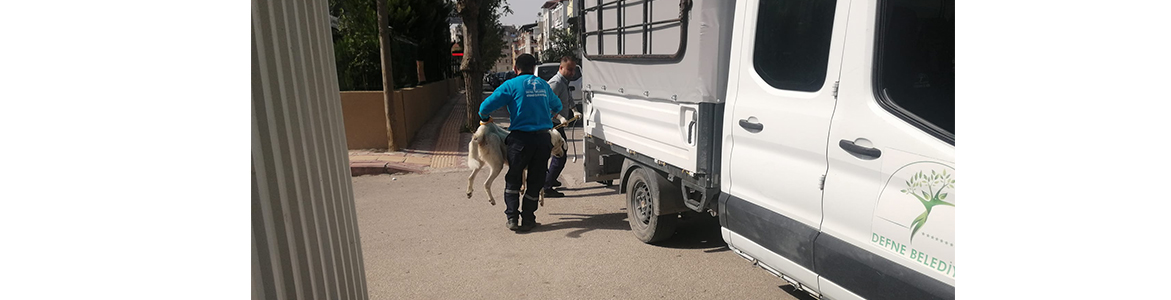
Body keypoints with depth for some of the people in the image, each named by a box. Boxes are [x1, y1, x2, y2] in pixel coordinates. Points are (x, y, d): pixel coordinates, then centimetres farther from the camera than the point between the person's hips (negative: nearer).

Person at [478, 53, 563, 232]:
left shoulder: (511, 85, -2)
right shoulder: (543, 85, 12)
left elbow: (486, 106, -9)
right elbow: (557, 107, 28)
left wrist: (485, 119, 13)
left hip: (521, 138, -3)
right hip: (543, 138, 3)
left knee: (513, 180, 13)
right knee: (535, 181, 12)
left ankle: (512, 218, 11)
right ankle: (528, 220, 16)